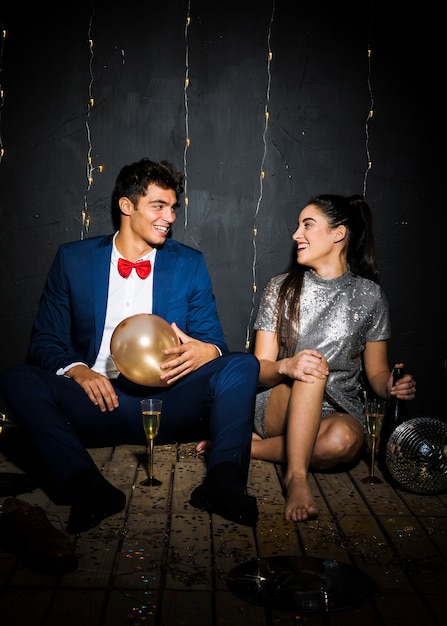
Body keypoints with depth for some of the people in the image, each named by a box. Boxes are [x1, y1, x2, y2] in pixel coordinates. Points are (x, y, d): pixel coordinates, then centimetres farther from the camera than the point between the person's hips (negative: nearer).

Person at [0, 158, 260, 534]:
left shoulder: (189, 264, 10)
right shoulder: (73, 259, 8)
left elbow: (213, 340, 8)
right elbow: (46, 341, 6)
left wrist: (207, 352, -20)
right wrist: (77, 370, -18)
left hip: (167, 402, 1)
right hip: (97, 403, 0)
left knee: (243, 365, -22)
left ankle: (223, 478, -39)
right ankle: (87, 485, -40)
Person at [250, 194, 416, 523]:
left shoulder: (370, 295, 2)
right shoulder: (281, 288, 3)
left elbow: (376, 372, 7)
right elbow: (259, 369, -2)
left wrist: (391, 385, -17)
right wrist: (285, 366, -26)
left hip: (339, 412, 1)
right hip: (280, 407, 0)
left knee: (344, 439, -35)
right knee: (310, 369, -33)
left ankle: (249, 445, -18)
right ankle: (296, 476, -33)